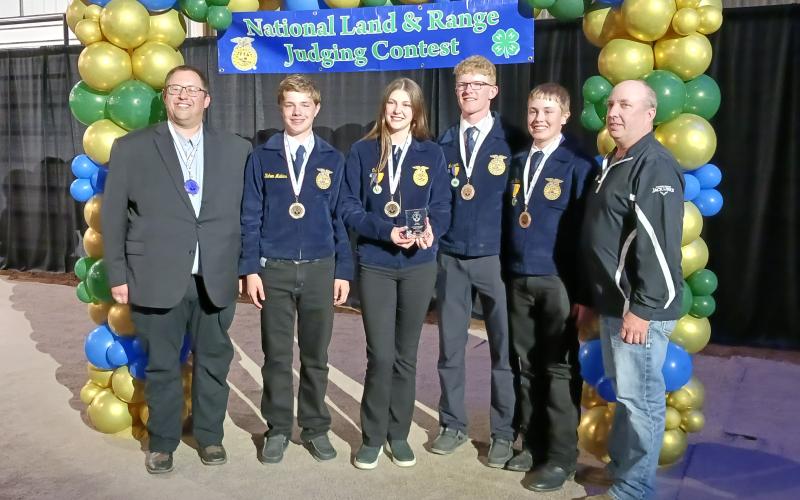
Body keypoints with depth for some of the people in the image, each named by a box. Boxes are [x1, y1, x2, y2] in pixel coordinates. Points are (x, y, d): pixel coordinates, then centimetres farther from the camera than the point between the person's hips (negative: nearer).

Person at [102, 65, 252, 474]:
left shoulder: (236, 149, 6)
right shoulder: (131, 147, 3)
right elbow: (113, 216, 2)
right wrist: (118, 275, -2)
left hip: (216, 279, 1)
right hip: (156, 279, -1)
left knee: (213, 361, 12)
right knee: (161, 365, 10)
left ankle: (209, 435, 31)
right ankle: (162, 441, 28)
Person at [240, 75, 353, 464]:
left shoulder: (332, 160, 5)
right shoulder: (261, 158, 3)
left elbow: (341, 217, 5)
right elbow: (250, 217, 2)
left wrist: (343, 271, 0)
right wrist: (250, 268, -5)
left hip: (319, 269, 1)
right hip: (274, 269, 0)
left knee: (315, 354, 9)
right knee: (276, 355, 7)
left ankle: (315, 427, 24)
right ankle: (278, 428, 21)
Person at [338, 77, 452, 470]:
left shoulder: (431, 154, 4)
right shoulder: (363, 152, 1)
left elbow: (442, 208, 2)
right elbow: (348, 207, -3)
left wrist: (431, 230, -20)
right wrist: (386, 230, -18)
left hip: (419, 265, 2)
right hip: (375, 265, -1)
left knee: (406, 354, 10)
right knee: (381, 355, -3)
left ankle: (398, 434, 25)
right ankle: (372, 437, 15)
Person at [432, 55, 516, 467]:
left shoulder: (509, 141, -2)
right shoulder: (444, 144, 8)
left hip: (495, 258, -3)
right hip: (450, 258, 3)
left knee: (503, 348, 5)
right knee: (450, 347, 10)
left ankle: (503, 433, 19)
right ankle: (453, 425, 26)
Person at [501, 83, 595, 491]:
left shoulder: (578, 164, -6)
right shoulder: (518, 163, 13)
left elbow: (585, 227, -10)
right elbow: (508, 221, 13)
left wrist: (583, 289, -13)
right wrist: (505, 274, 7)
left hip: (558, 281, -5)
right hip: (519, 280, 5)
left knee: (559, 369, 3)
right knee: (527, 366, 11)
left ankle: (561, 456, 14)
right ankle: (533, 444, 23)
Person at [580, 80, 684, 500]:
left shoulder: (655, 167, -15)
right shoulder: (613, 164, 16)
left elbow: (659, 245, -22)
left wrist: (642, 308, -23)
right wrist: (590, 296, 20)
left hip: (638, 306, -10)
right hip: (613, 300, 10)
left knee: (639, 396, 0)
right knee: (624, 392, 18)